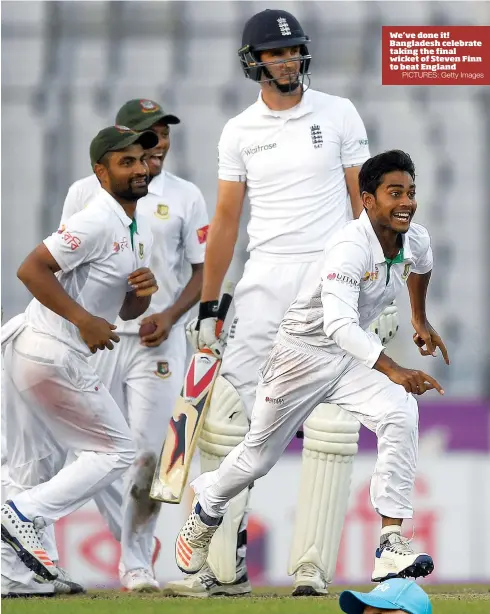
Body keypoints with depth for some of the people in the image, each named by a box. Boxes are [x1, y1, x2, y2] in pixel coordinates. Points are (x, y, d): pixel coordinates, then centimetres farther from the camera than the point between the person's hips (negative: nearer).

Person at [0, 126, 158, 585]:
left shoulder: (140, 232, 15)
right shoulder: (96, 222, -15)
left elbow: (125, 310, 22)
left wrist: (143, 292, 0)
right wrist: (85, 320, -23)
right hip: (54, 354, -10)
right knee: (115, 451, -2)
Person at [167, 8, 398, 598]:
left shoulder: (338, 115, 2)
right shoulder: (240, 131, 8)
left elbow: (364, 203, 3)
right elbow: (225, 220, 10)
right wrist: (207, 307, 7)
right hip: (265, 279, 2)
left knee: (331, 425, -7)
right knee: (226, 414, -5)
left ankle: (312, 567, -4)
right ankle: (224, 568, 1)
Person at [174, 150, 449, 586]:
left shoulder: (416, 240, -9)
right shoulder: (351, 248, -33)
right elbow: (339, 325, -46)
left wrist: (420, 320, 33)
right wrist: (392, 370, -58)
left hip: (353, 356, 6)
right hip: (303, 352, -6)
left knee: (401, 415, -23)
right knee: (260, 457, 11)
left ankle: (392, 544, -27)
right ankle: (207, 512, 45)